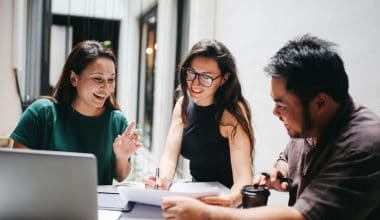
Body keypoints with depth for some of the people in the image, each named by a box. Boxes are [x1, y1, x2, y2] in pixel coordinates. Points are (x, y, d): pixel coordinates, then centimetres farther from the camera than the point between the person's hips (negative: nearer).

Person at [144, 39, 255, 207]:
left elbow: (243, 178, -23)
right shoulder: (183, 105, -2)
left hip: (225, 200, -2)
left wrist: (230, 200, -43)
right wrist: (163, 181, -27)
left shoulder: (232, 112, -17)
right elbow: (169, 157, -7)